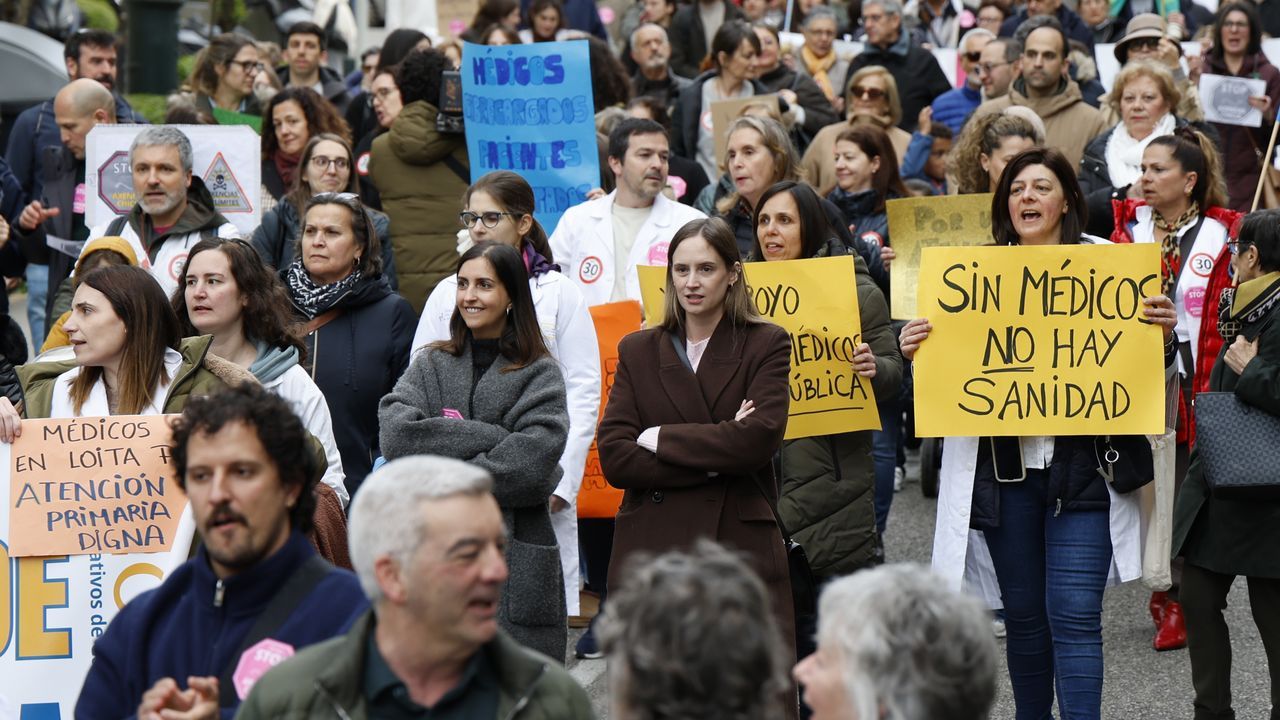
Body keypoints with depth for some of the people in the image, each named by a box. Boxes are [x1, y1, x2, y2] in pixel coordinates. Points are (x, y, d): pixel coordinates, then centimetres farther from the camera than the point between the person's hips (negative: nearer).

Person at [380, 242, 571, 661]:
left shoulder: (540, 375, 4)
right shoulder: (430, 365, 14)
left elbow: (533, 462, -11)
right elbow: (396, 434, -5)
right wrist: (492, 438, -10)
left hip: (515, 555, -2)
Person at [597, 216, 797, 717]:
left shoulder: (766, 345, 6)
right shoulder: (638, 352, 11)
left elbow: (760, 438, -11)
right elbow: (614, 458, -1)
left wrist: (659, 438, -6)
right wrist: (716, 458, -9)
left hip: (743, 545, -2)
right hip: (652, 550, 2)